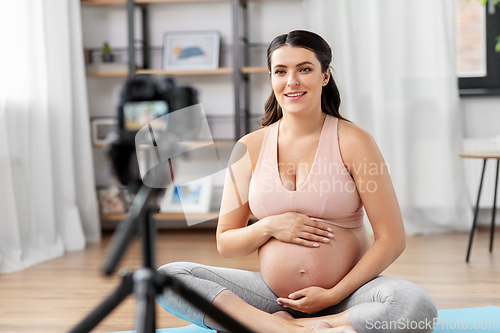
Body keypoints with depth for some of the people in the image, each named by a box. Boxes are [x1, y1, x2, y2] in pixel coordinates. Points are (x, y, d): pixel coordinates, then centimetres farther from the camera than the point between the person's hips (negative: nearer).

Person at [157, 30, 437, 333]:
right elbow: (225, 243, 8)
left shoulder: (352, 142, -5)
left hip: (347, 292, -2)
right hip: (272, 292, 2)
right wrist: (268, 227, -12)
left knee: (417, 305, -34)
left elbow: (392, 240, -7)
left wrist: (333, 295, -14)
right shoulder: (250, 148, 3)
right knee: (167, 276, -15)